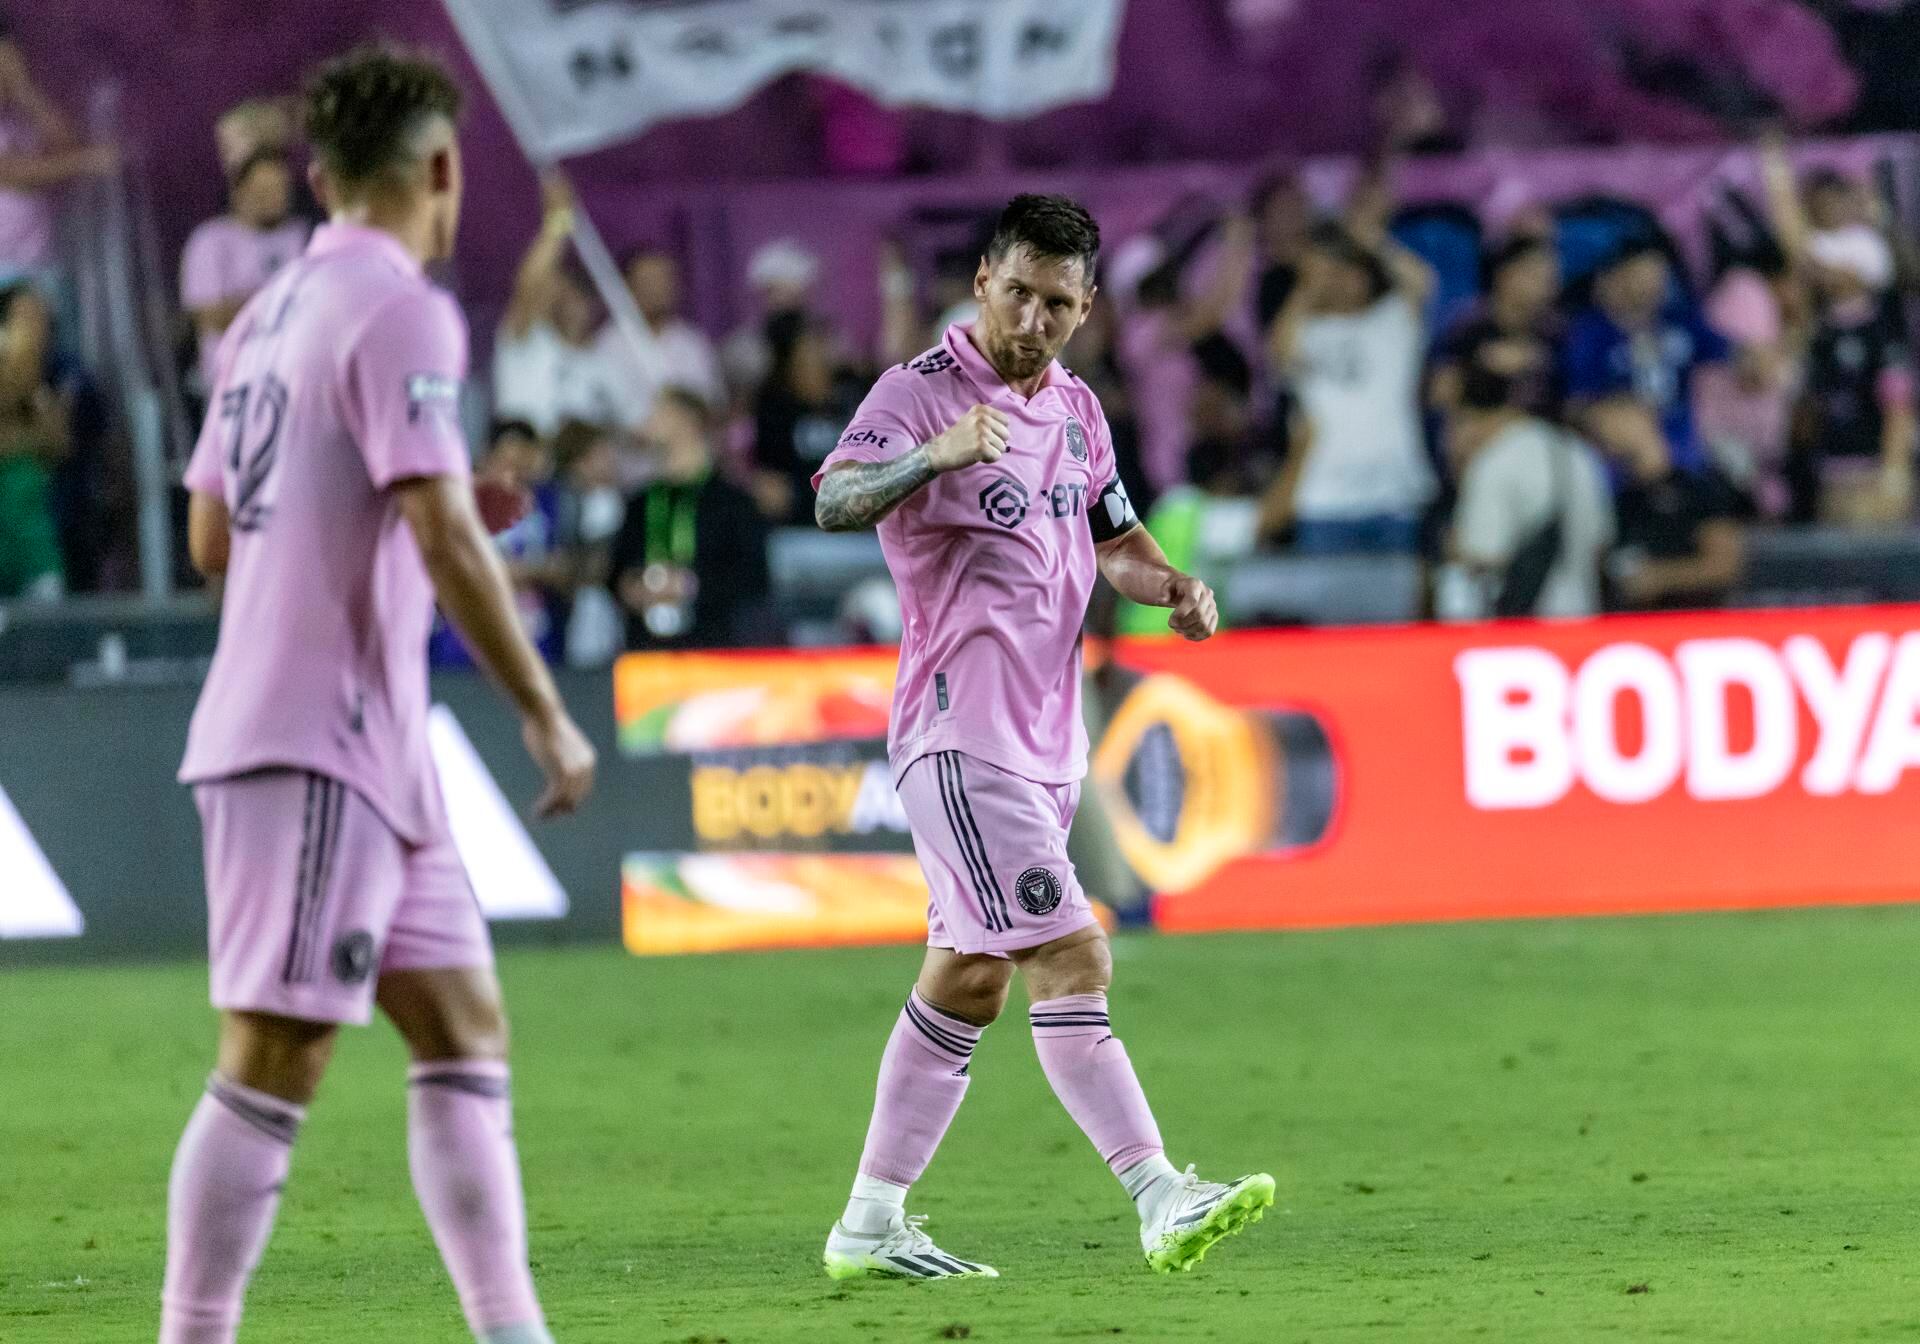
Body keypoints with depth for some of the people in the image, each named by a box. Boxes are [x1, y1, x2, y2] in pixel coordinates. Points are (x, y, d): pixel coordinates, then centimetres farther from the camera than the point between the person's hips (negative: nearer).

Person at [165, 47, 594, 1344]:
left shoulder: (271, 313, 15)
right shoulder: (399, 310, -12)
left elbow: (213, 534, 20)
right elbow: (442, 531, -20)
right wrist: (545, 712, -15)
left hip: (371, 749, 9)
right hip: (318, 740, -9)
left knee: (465, 1029, 9)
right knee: (274, 1061, -8)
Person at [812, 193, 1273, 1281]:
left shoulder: (1075, 408, 13)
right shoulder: (921, 391, -11)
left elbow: (1115, 537, 27)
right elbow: (836, 502, -27)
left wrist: (1174, 586, 5)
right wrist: (932, 457, -46)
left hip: (1045, 738, 9)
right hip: (961, 733, -9)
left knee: (968, 983, 12)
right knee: (1072, 960, -17)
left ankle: (872, 1226, 19)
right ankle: (1161, 1199, -23)